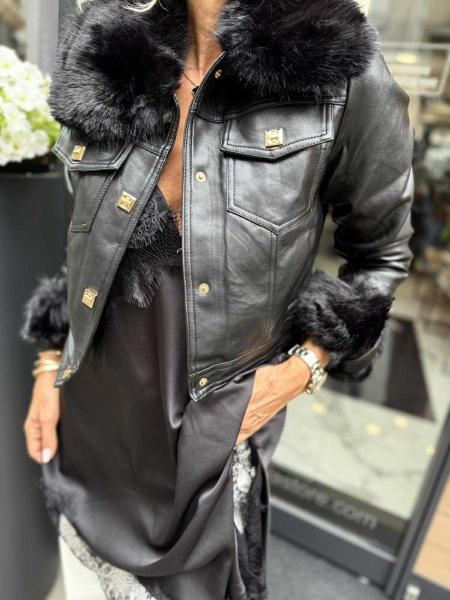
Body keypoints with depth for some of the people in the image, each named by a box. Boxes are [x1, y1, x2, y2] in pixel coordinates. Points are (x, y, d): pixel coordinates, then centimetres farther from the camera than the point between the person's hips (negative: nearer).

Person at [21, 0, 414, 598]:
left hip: (219, 427, -3)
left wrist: (303, 368, -12)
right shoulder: (106, 63, -1)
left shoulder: (340, 73, -13)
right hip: (92, 406, 5)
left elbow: (381, 256, -1)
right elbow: (89, 244, 8)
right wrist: (50, 367, 9)